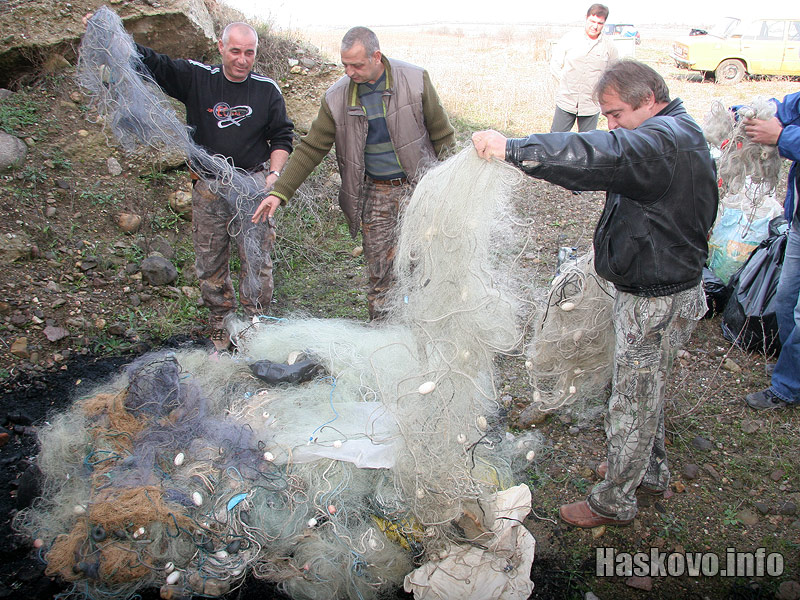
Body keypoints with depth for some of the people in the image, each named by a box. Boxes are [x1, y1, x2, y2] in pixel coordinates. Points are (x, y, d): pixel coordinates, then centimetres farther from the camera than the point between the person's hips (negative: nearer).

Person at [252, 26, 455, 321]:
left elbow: (442, 134, 1)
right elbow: (311, 148, 0)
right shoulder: (336, 98, -2)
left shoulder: (415, 80, -6)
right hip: (374, 192, 2)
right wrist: (279, 192, -7)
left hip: (417, 186, -1)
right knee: (379, 267, 3)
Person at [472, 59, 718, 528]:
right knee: (647, 390, 26)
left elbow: (601, 157, -44)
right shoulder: (680, 134, 9)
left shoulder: (664, 141, -26)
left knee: (632, 402, 5)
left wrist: (511, 148, -51)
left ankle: (615, 501, 25)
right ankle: (651, 471, 46)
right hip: (653, 289, 11)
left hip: (657, 302, -10)